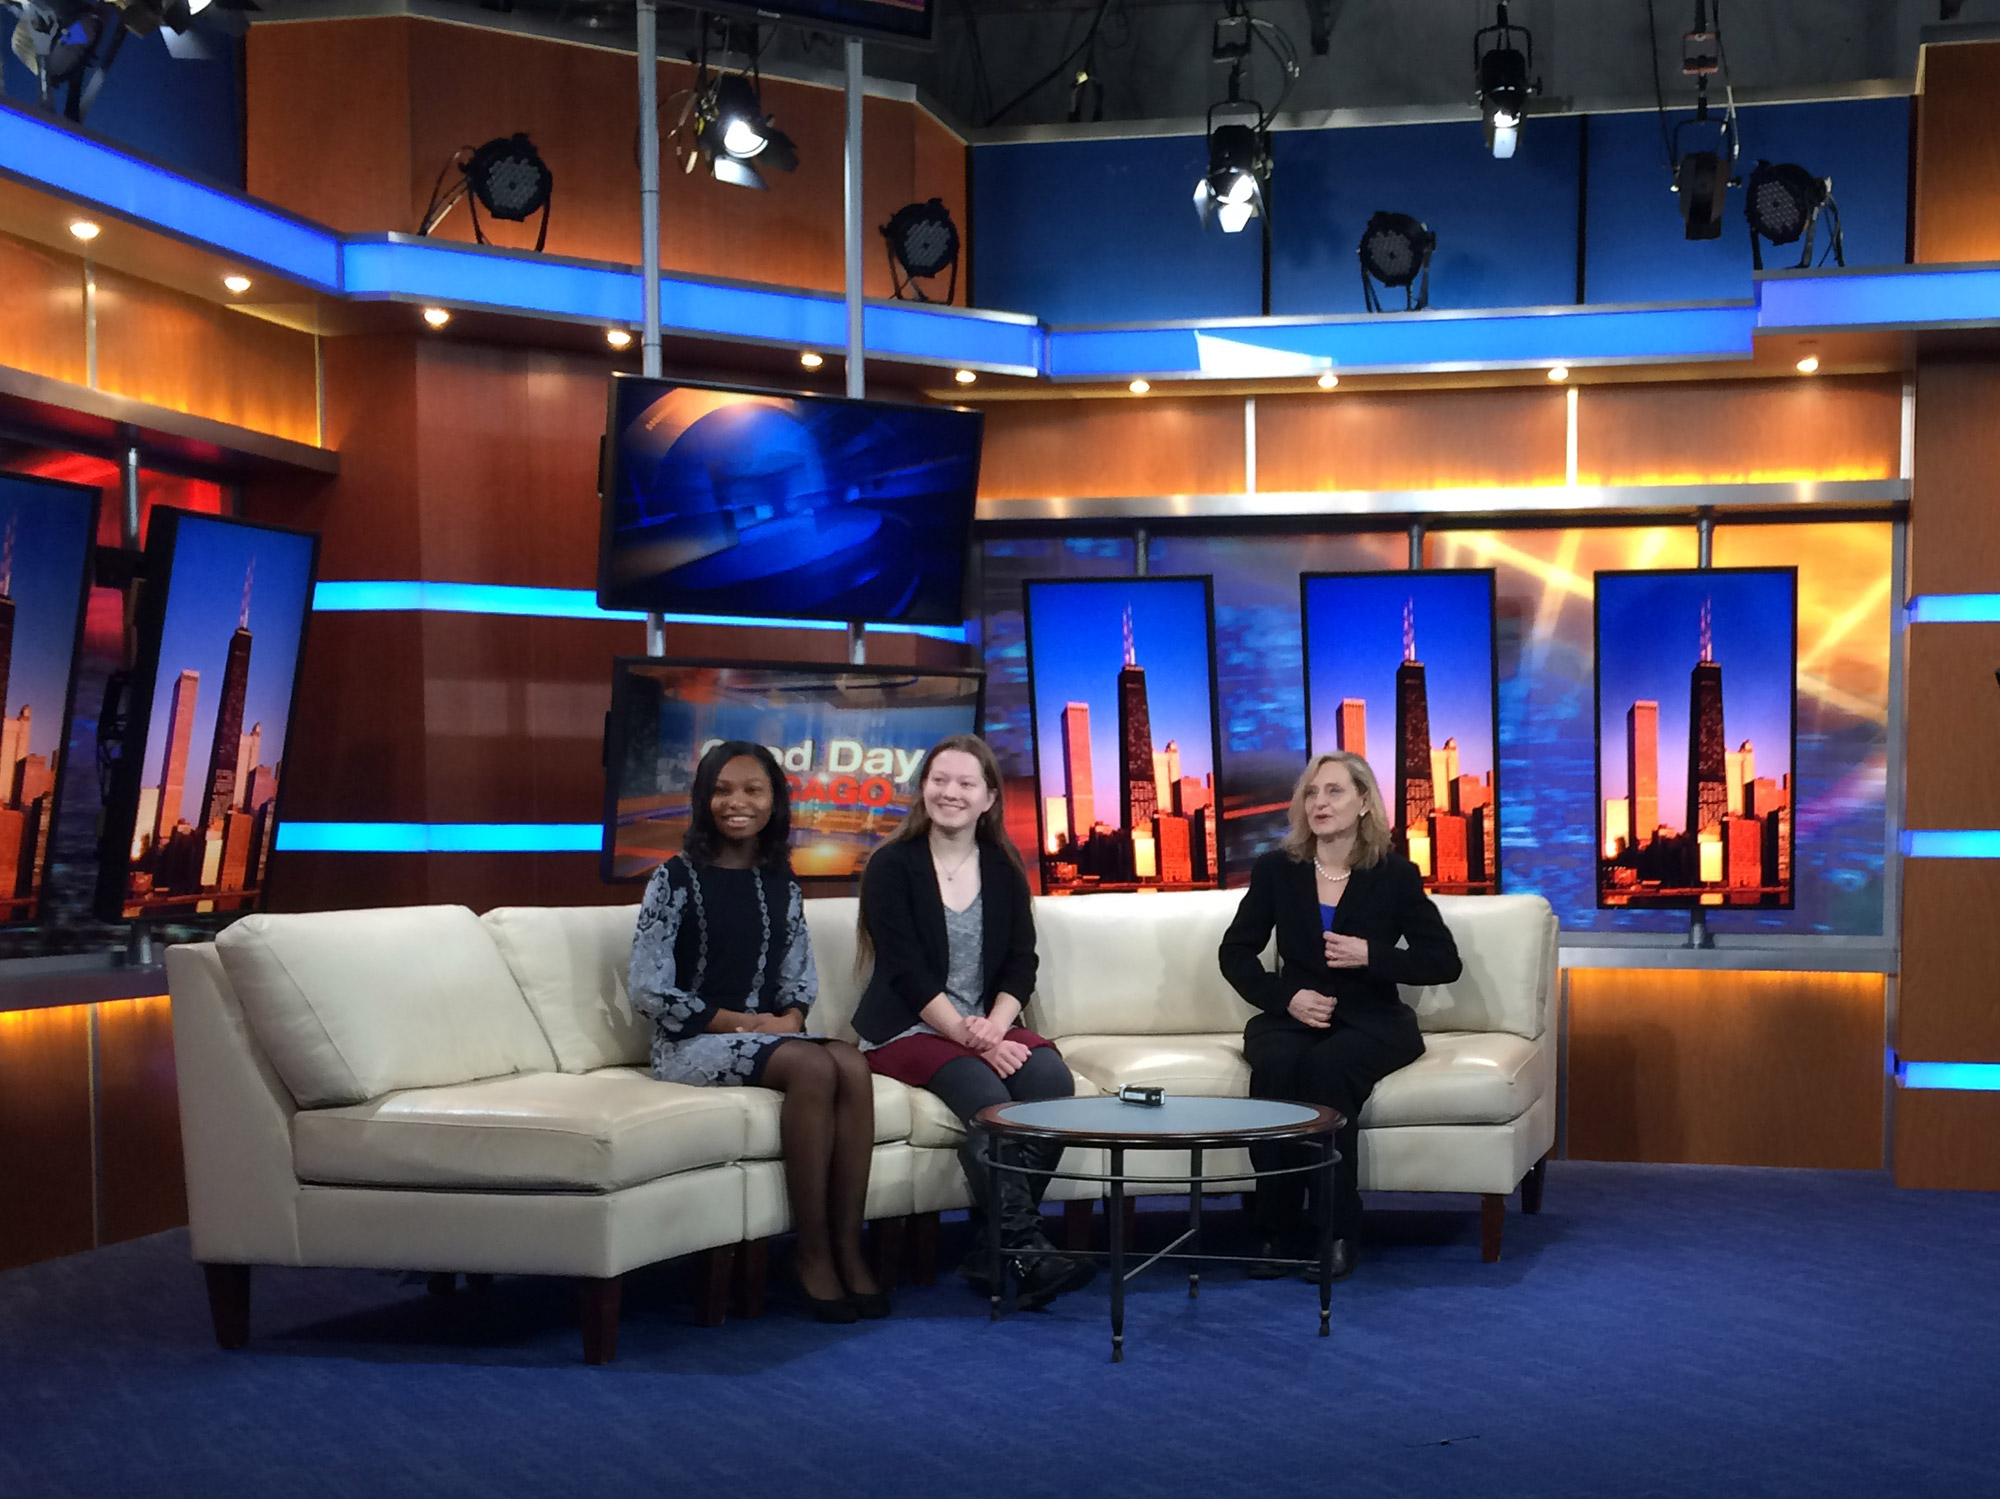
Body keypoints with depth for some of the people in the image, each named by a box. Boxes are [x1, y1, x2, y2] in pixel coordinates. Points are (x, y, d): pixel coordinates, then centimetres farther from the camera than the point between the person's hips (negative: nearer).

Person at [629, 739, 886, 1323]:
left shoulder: (779, 883, 14)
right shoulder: (676, 879, -3)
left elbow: (800, 979, 19)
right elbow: (648, 992, -7)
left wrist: (791, 1016, -5)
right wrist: (738, 1021, -12)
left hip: (769, 1034, 5)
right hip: (690, 1044, -5)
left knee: (853, 1066, -28)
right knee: (812, 1068, -33)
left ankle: (847, 1247, -26)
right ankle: (812, 1250, -25)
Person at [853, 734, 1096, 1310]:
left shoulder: (1003, 870, 13)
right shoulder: (892, 867, -1)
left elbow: (1021, 964, 6)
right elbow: (908, 974, -10)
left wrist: (995, 1026, -14)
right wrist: (970, 1037, -20)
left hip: (986, 1028, 4)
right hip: (907, 1031, -4)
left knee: (1053, 1078, -26)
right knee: (985, 1094, -34)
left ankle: (993, 1253, -23)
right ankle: (1026, 1250, -36)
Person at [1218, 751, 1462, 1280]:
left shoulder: (1395, 875, 2)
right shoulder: (1276, 870, 6)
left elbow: (1444, 960, 1)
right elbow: (1235, 952, 9)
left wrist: (1370, 955, -14)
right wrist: (1285, 997, -9)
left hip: (1370, 1020, -2)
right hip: (1293, 1015, 2)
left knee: (1327, 1066, -36)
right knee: (1276, 1064, -34)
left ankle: (1338, 1231, -27)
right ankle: (1277, 1233, -27)